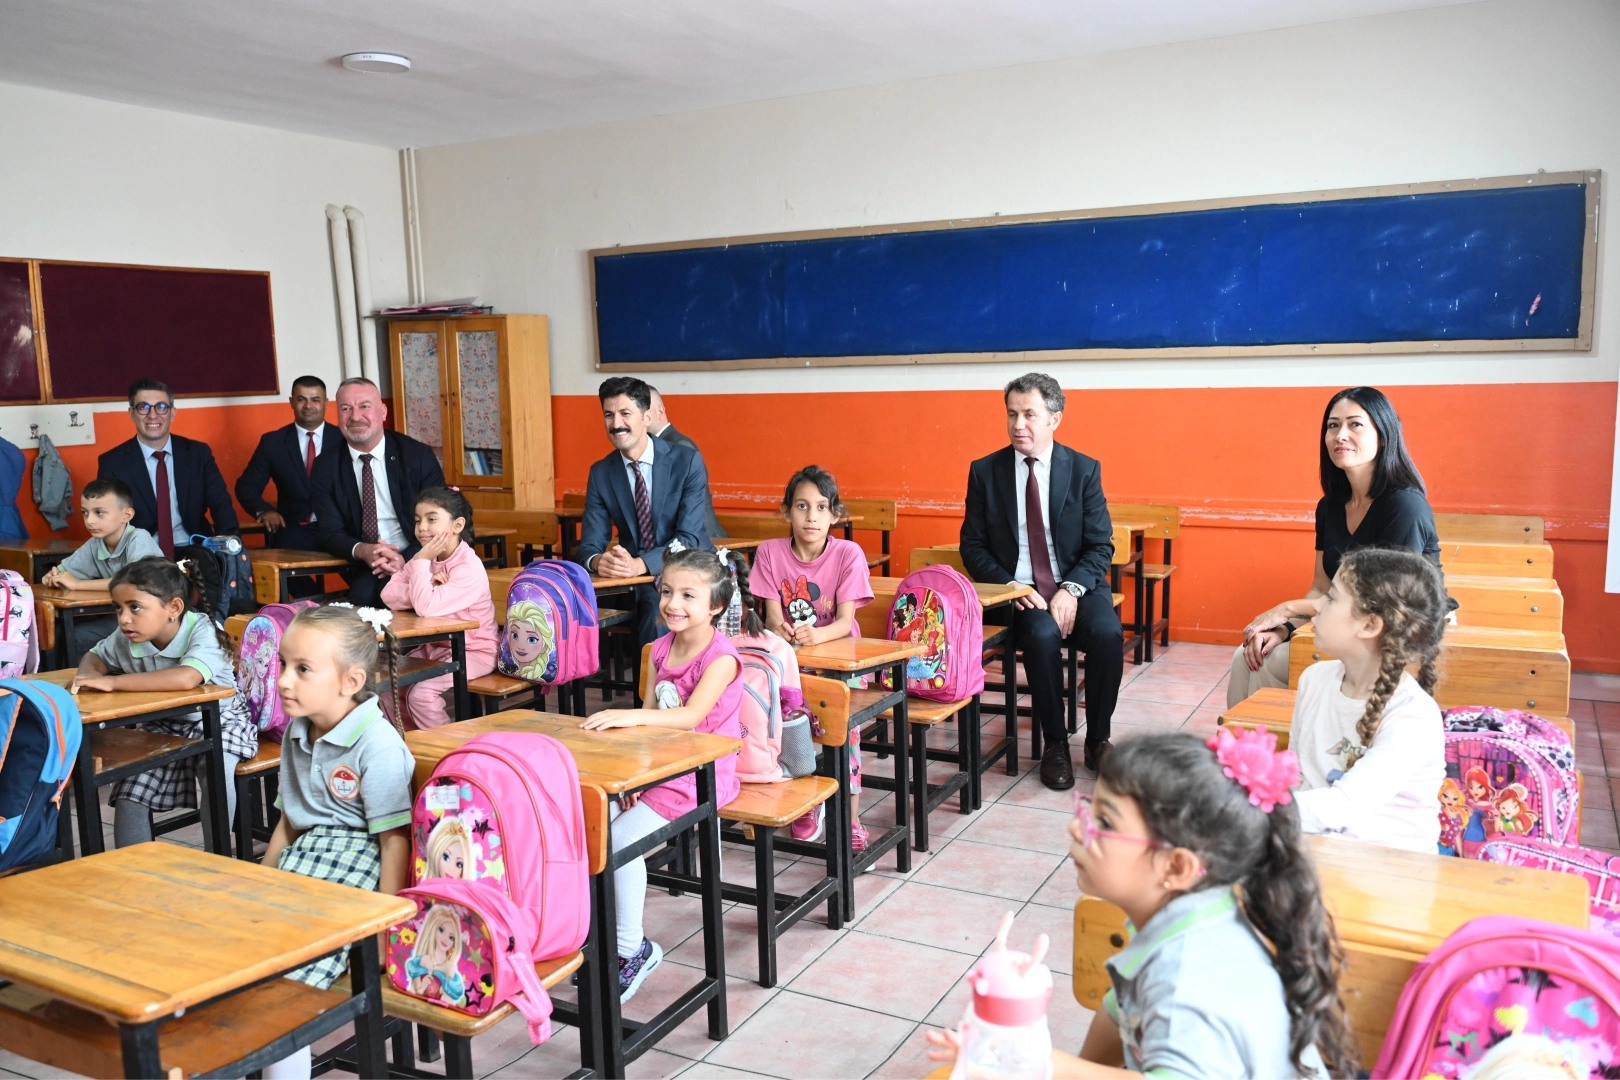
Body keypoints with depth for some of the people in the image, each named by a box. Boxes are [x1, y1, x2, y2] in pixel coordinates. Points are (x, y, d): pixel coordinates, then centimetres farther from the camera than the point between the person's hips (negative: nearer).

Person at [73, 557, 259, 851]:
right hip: (163, 727, 6)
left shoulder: (202, 631, -28)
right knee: (130, 791, -9)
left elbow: (186, 678, -47)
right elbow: (95, 656, 12)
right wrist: (87, 675, -15)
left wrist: (111, 682, -40)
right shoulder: (126, 637, -9)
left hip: (218, 721, -6)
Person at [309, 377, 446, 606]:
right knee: (363, 592, -32)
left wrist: (407, 559, -19)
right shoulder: (325, 467, 4)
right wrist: (362, 551, -21)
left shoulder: (418, 455, -1)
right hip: (363, 570, 1)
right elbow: (330, 532, 2)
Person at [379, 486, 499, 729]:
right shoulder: (426, 558, 1)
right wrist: (427, 586, -24)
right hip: (434, 646, 8)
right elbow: (389, 594, -9)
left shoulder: (469, 568, -24)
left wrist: (421, 561, -26)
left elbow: (427, 606, -33)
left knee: (421, 694, -22)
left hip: (473, 651, -8)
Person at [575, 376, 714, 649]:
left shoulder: (688, 462, -9)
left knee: (658, 608, -32)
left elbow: (689, 538, -16)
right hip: (635, 582, 3)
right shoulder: (600, 473, 2)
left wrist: (640, 564, -33)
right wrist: (598, 561, -28)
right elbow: (590, 543, -2)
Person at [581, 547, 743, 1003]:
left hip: (701, 775, -8)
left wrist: (630, 716, -42)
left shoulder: (721, 656, -16)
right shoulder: (662, 648, 8)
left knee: (622, 837, -21)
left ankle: (633, 948, -5)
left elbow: (691, 716, -30)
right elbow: (650, 716, 8)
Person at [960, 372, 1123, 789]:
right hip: (1018, 593, -1)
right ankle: (1055, 745, -11)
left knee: (1107, 633, -29)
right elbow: (973, 547, 4)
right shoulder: (985, 471, 3)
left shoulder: (1084, 469, 2)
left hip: (1075, 588, 1)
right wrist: (1012, 589, -13)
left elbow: (1101, 546, 1)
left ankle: (1098, 739, -5)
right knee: (1043, 635, -32)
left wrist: (1072, 590, -18)